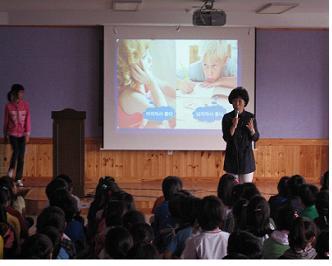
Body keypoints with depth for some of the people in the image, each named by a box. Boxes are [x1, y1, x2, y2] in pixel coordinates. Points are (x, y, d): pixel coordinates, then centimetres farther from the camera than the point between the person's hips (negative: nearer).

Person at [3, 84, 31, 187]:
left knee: (21, 156, -1)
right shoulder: (8, 106, -1)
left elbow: (27, 120, 0)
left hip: (22, 133, 2)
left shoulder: (25, 105, 1)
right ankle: (11, 169, 6)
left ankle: (18, 179, 6)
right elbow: (6, 120, 5)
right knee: (16, 151, -20)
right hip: (13, 133, -2)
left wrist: (27, 134, -6)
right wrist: (5, 134, 6)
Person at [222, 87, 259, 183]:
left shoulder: (250, 117, 1)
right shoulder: (227, 118, -1)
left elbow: (256, 138, 1)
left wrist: (251, 129, -20)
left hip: (246, 156, 0)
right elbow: (226, 138, -7)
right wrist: (233, 126, -21)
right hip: (232, 156, 0)